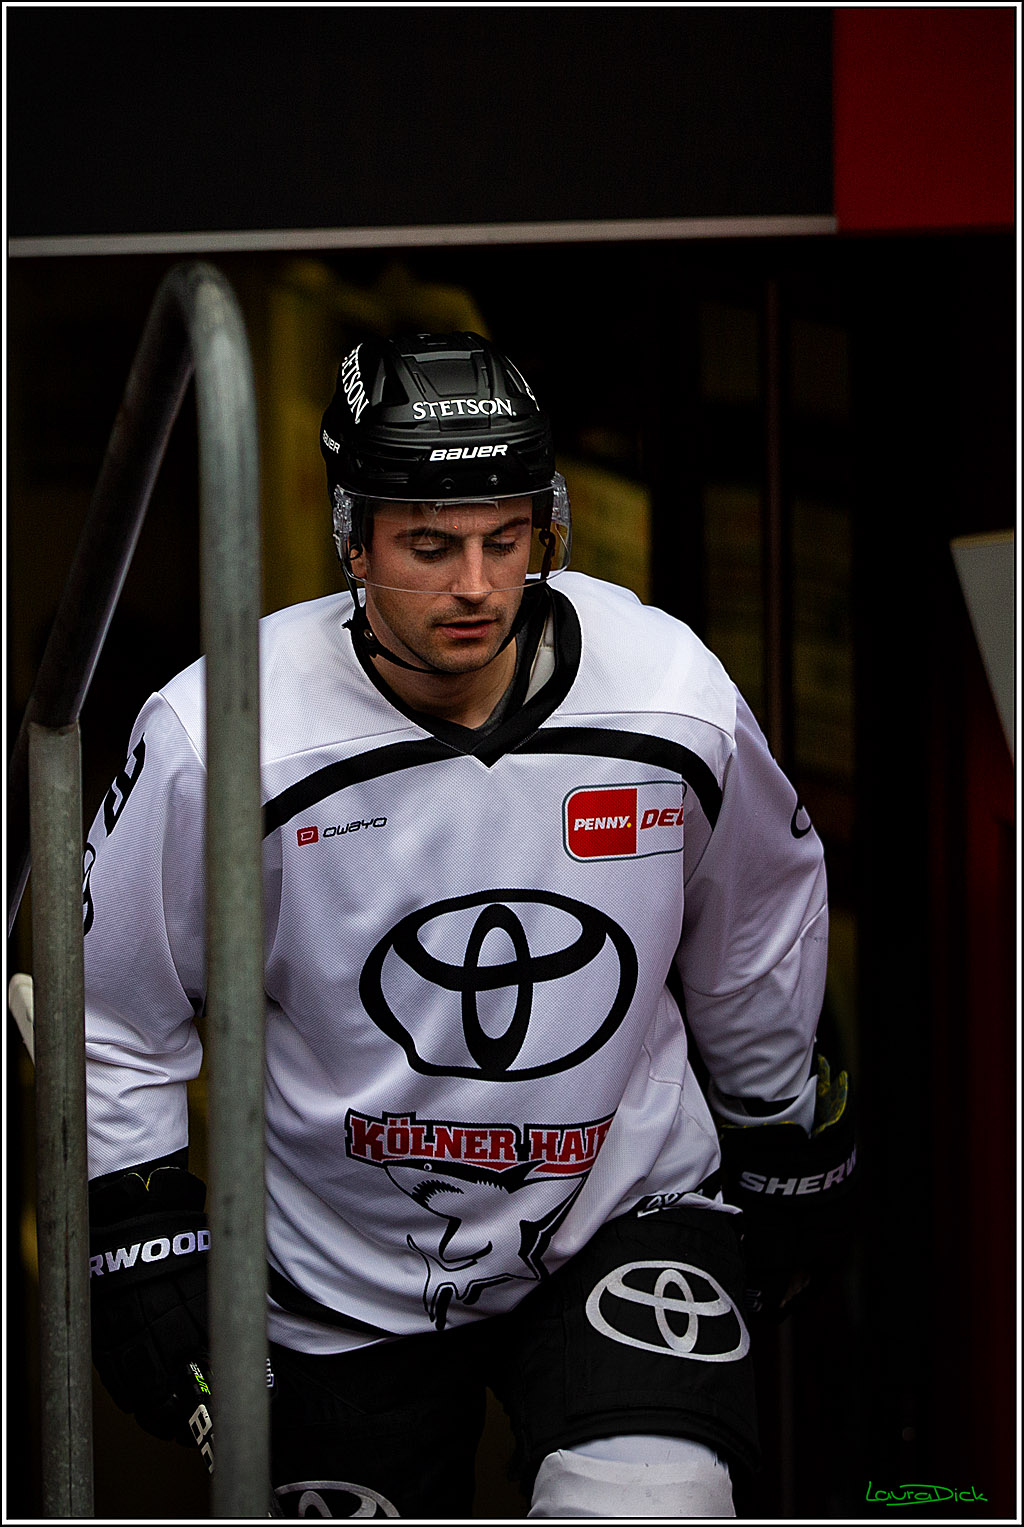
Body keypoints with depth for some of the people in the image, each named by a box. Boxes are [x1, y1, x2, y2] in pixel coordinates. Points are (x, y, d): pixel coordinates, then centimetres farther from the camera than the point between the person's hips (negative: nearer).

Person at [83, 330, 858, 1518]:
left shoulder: (673, 696, -11)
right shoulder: (218, 739, -17)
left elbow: (762, 916, 9)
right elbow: (111, 1009, -3)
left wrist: (783, 1139, 18)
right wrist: (139, 1237, -7)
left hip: (626, 1214, 0)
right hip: (344, 1274, 1)